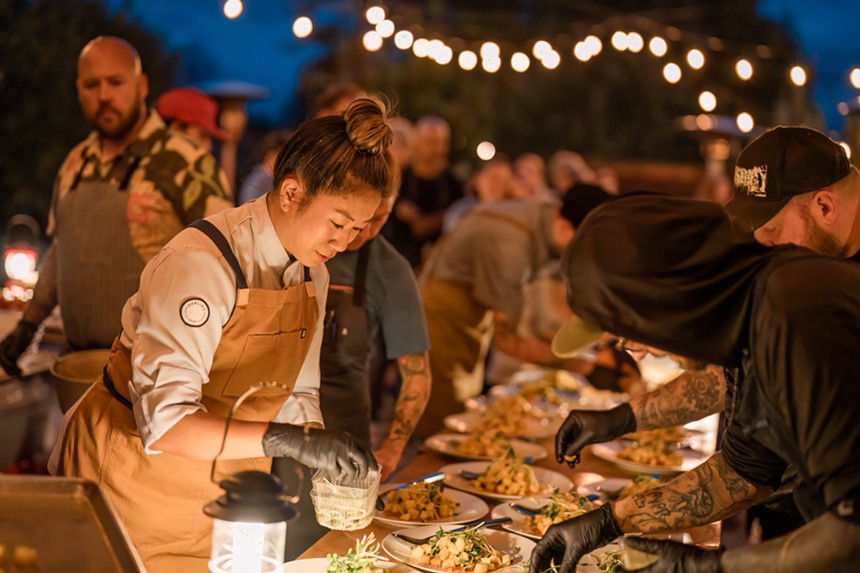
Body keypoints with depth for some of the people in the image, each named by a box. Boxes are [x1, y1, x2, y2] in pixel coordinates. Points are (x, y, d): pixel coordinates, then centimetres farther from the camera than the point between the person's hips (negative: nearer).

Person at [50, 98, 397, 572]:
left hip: (222, 488, 7)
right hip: (134, 469, -7)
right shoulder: (200, 264, -26)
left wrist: (332, 464, -10)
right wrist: (285, 439, -42)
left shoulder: (312, 275, 0)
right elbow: (165, 420, -34)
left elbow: (294, 395, 7)